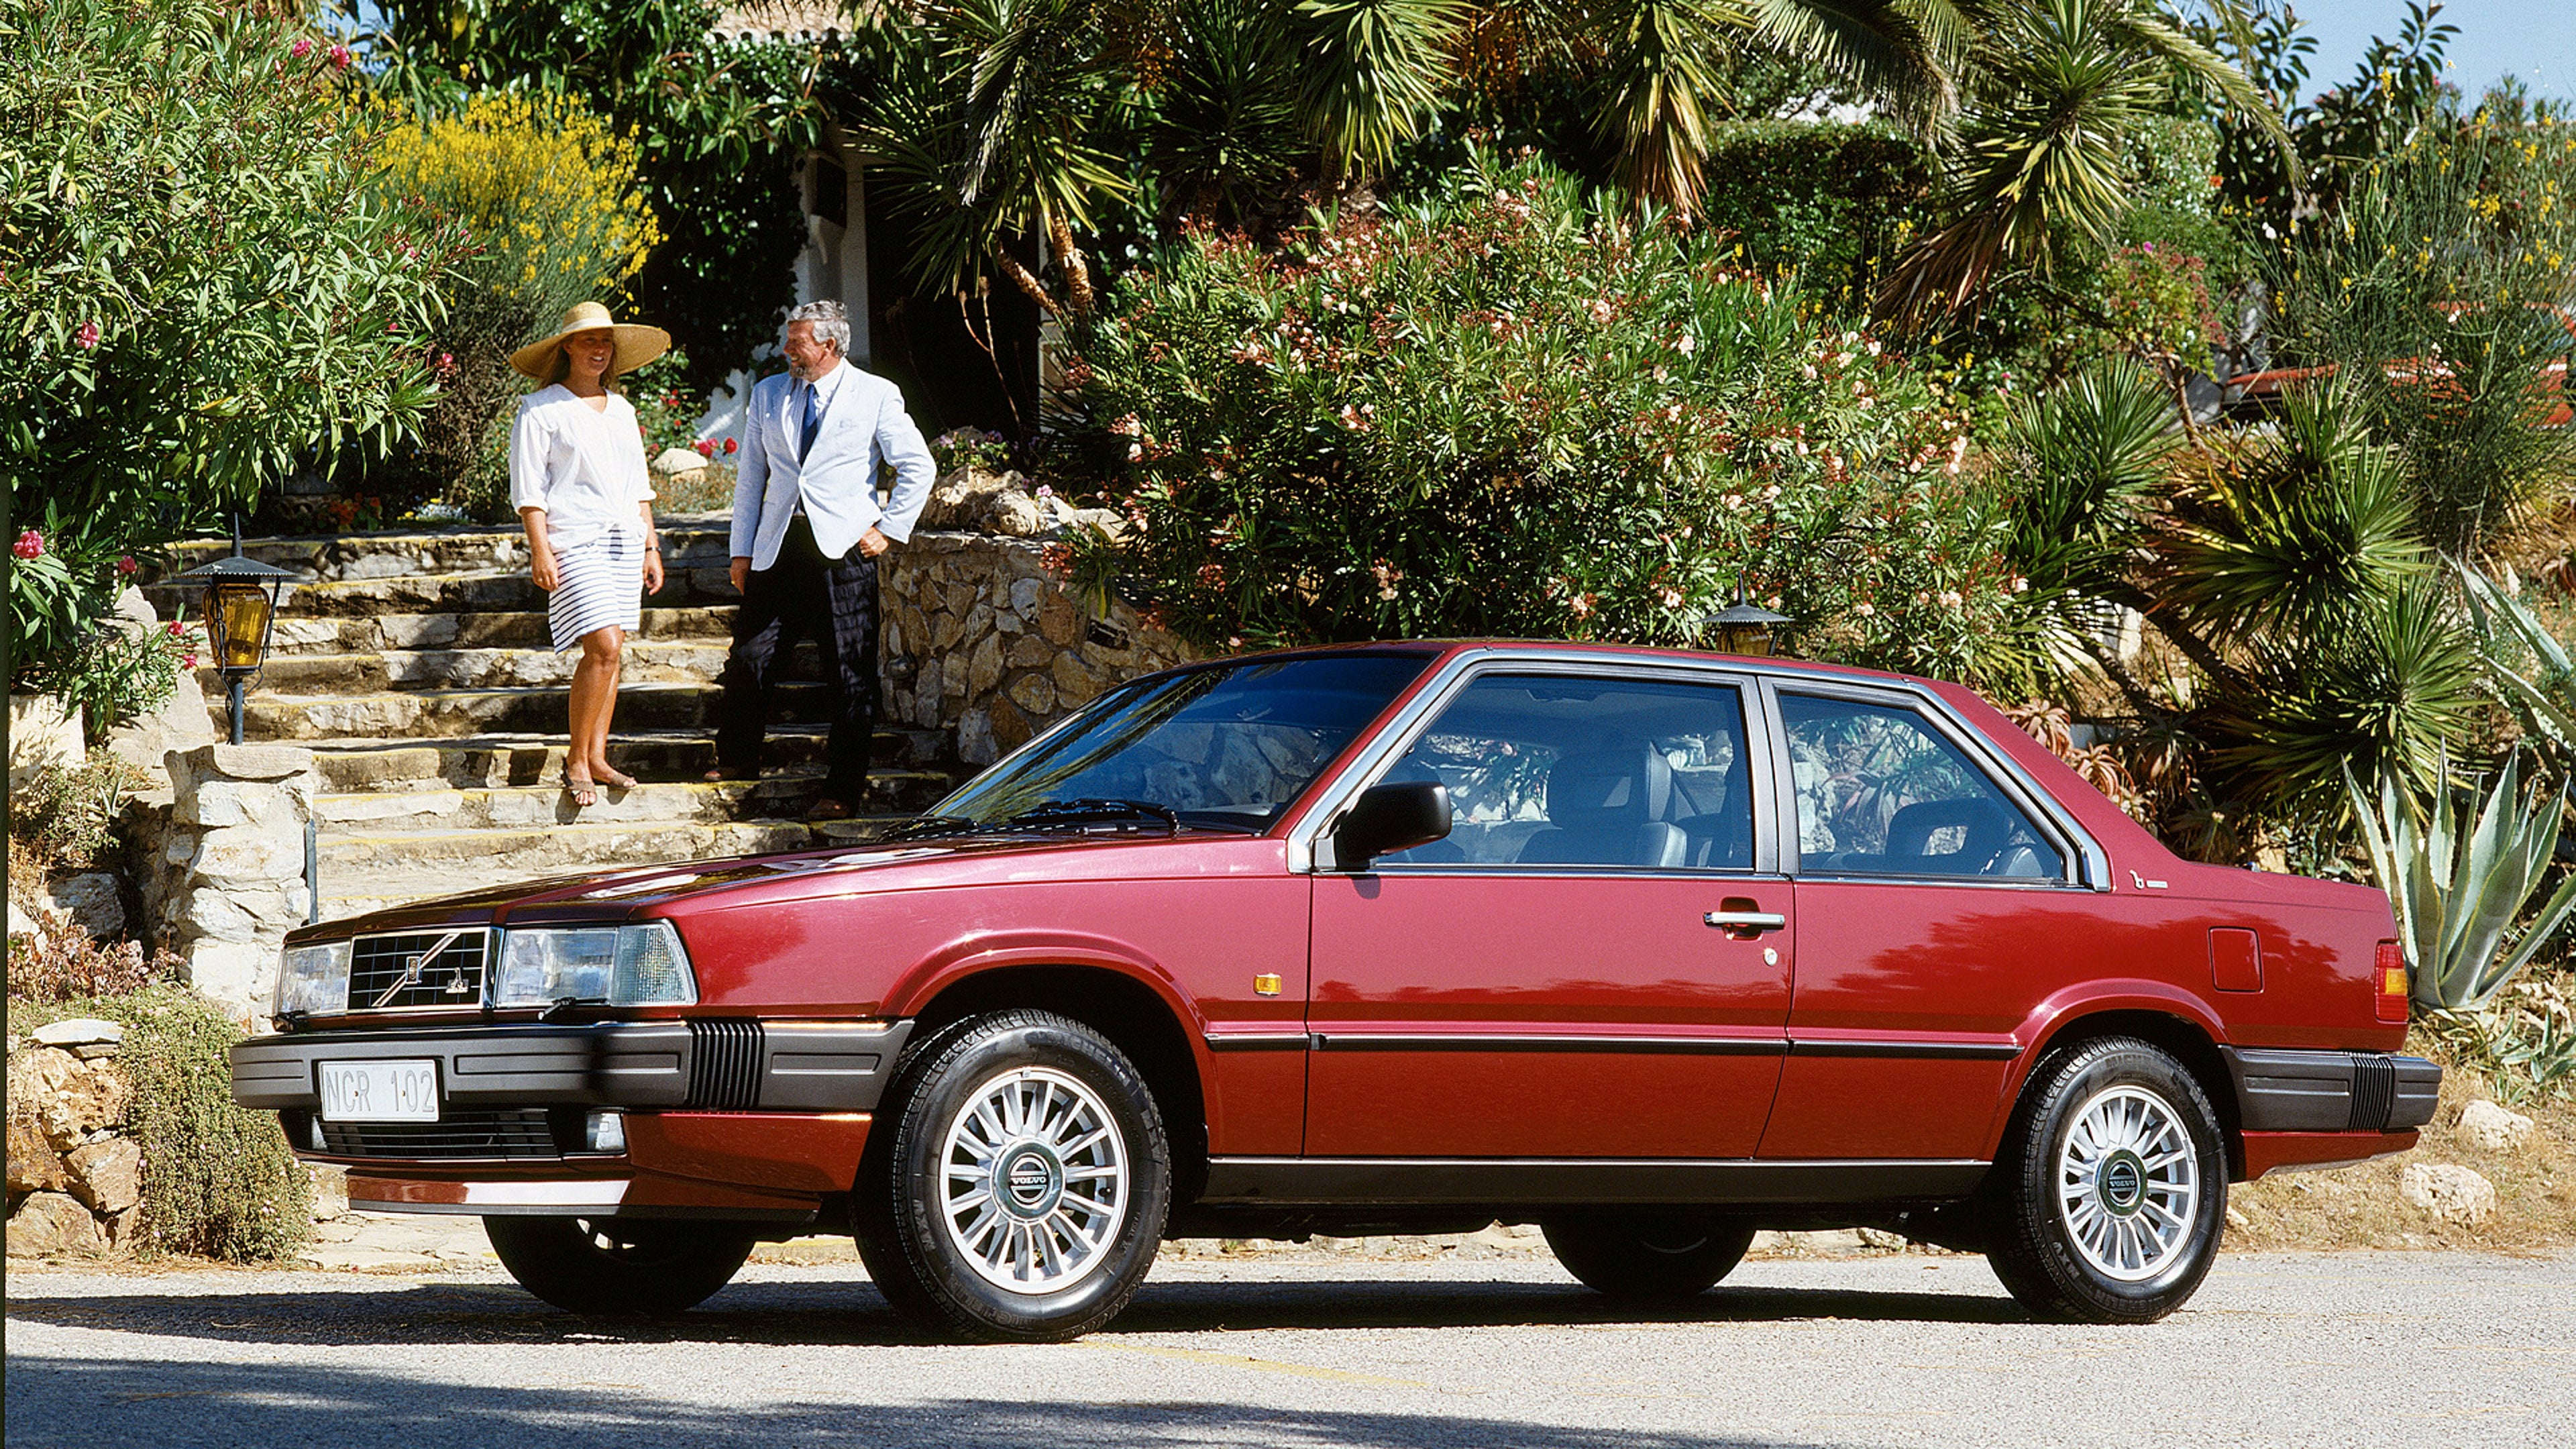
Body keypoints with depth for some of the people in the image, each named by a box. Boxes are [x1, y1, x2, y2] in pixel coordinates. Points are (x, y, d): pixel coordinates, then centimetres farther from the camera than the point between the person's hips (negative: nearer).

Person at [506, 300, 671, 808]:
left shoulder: (621, 410, 16)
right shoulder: (542, 410, -2)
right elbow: (528, 489, -5)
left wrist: (650, 546, 16)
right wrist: (540, 550, -13)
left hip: (624, 538, 6)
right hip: (575, 541, -6)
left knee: (609, 652, 3)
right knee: (604, 647, -16)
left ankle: (597, 757, 8)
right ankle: (576, 761, -7)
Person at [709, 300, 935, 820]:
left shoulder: (875, 396, 1)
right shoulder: (768, 395, 13)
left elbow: (918, 466, 4)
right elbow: (751, 477, 16)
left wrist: (889, 530, -3)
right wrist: (742, 550, 10)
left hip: (844, 548, -4)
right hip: (778, 549, 4)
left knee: (851, 674, -2)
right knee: (749, 659, 4)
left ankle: (843, 790, 4)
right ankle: (737, 762, 23)